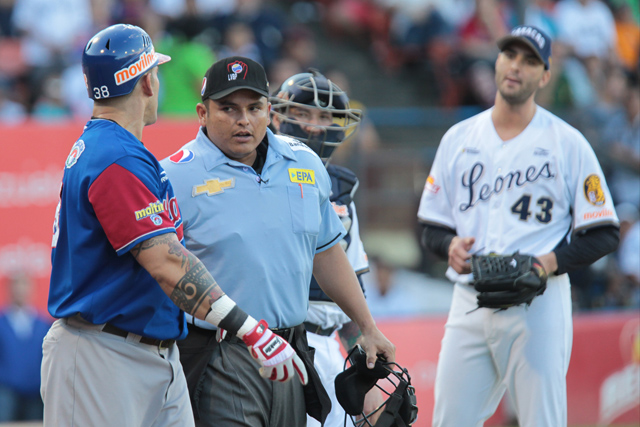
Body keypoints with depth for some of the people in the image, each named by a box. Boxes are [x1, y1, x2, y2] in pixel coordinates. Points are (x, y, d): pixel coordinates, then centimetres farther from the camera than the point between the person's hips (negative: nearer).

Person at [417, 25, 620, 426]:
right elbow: (432, 226, 17)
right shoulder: (458, 138, 13)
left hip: (538, 303, -4)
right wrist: (450, 244, -5)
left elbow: (604, 235, 1)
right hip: (469, 300, 4)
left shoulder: (568, 142, 1)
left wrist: (549, 262, -14)